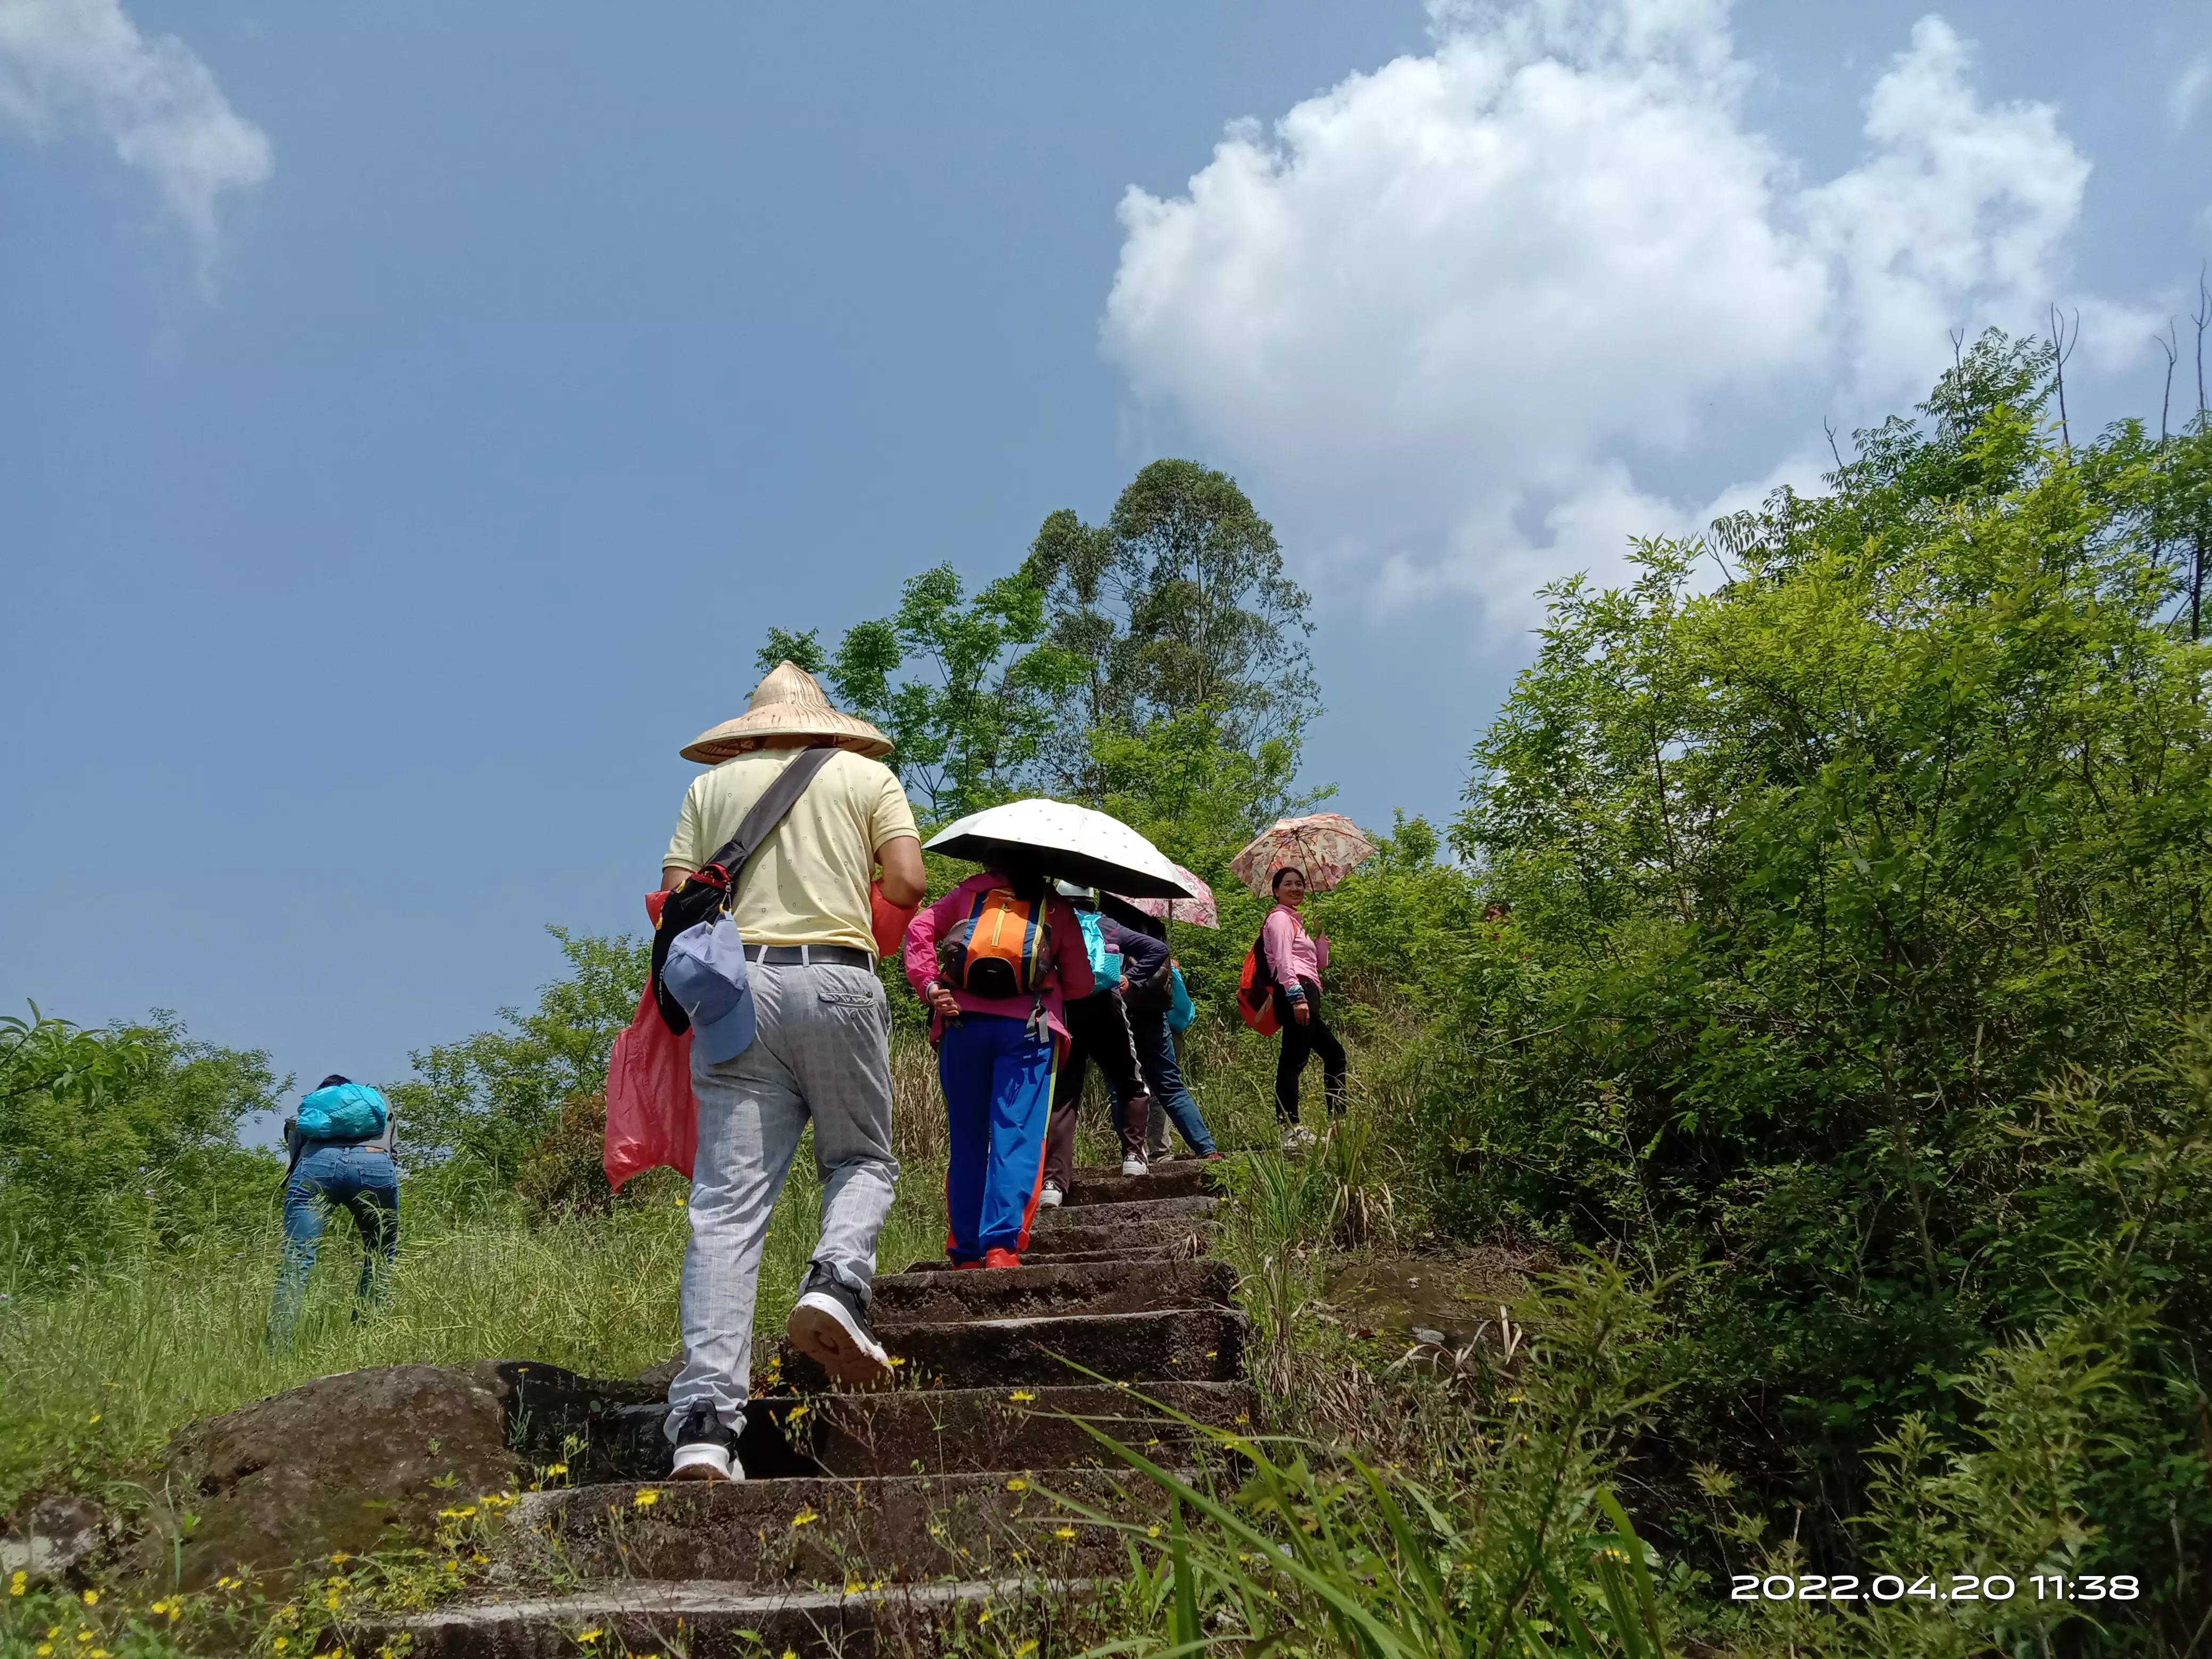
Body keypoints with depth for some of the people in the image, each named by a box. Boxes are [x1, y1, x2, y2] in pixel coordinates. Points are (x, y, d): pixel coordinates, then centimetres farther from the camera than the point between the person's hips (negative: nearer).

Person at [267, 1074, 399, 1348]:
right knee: (381, 1255, 17)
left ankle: (277, 1348, -20)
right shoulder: (380, 1101, 39)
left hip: (317, 1163, 0)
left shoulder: (305, 1107, 38)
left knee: (296, 1261, -7)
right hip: (376, 1164, 0)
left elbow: (296, 1154, 22)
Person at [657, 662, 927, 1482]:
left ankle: (704, 1418, -13)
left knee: (726, 1204, -3)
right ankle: (836, 1284, -12)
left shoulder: (711, 785, 17)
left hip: (736, 985, 2)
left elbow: (674, 903, 9)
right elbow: (906, 883, 2)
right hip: (837, 983, -1)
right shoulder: (867, 774, 14)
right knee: (862, 1160, 18)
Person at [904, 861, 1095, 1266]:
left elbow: (920, 928, 3)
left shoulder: (970, 891, 19)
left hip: (963, 1022, 2)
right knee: (1018, 1135, -8)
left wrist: (928, 984, -4)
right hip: (1028, 1027, -2)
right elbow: (1080, 983, 14)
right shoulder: (1056, 907, 17)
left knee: (967, 1139, 10)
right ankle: (1002, 1246, -22)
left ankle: (965, 1251, 11)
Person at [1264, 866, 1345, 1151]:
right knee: (1293, 1060, -16)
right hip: (1296, 991, -11)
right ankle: (1291, 1130, -22)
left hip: (1305, 994, 11)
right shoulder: (1280, 918, 0)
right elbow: (1283, 960, -15)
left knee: (1334, 1054, 14)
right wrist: (1297, 996, -25)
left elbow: (1320, 963, 29)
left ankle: (1338, 1122, 14)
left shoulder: (1296, 921, 29)